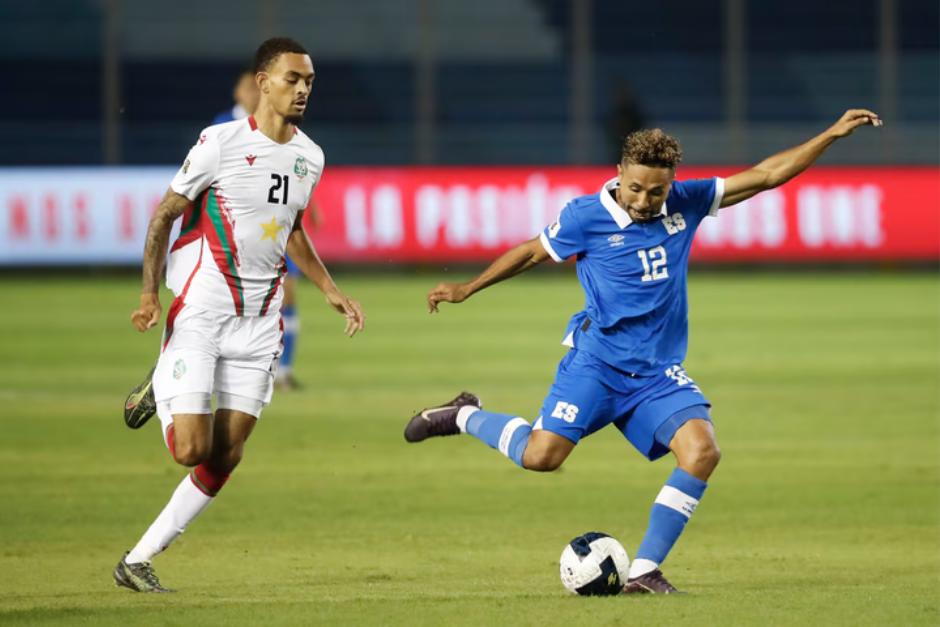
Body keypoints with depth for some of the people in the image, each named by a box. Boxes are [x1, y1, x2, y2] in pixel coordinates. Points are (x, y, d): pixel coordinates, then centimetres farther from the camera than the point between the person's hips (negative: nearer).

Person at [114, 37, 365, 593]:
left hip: (259, 322, 6)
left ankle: (140, 559, 9)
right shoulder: (222, 142, -11)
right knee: (191, 448, -14)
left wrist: (332, 291, 17)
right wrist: (150, 293, -13)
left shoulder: (310, 158, 8)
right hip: (201, 312, -6)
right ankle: (161, 396, 20)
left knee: (226, 455, 0)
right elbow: (165, 214, -4)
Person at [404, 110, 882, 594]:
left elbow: (768, 174, 5)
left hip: (659, 372, 4)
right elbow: (532, 252, 8)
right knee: (541, 456, -16)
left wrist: (832, 135, 2)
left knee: (702, 450, -18)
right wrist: (466, 289, 13)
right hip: (597, 360, -4)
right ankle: (464, 417, 16)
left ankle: (643, 572, -12)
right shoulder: (586, 216, -8)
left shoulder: (685, 204, 2)